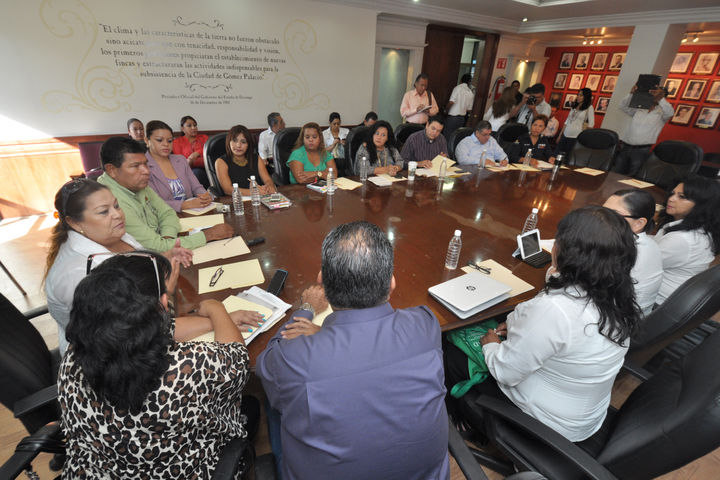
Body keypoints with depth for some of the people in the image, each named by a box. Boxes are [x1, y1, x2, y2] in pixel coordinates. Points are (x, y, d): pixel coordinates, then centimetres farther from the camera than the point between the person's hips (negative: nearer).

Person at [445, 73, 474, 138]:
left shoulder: (458, 88, -9)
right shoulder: (471, 93, 6)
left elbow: (451, 102, -18)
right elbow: (469, 109, 9)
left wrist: (446, 109, 0)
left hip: (453, 117, -6)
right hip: (462, 119, 6)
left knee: (447, 137, -2)